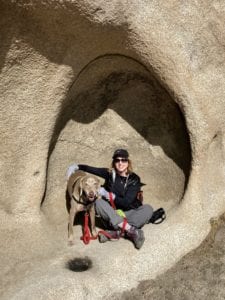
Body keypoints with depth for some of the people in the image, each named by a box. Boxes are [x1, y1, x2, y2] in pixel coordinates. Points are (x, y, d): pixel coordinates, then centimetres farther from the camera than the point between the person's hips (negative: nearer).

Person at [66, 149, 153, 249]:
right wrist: (76, 166, -9)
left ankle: (116, 232, -37)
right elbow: (90, 169, 7)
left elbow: (126, 202, -16)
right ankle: (132, 230, -39)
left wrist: (107, 194, -21)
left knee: (148, 209, -28)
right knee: (98, 203, -28)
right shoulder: (110, 174, -2)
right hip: (112, 214, 2)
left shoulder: (134, 179, -8)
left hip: (129, 213, -1)